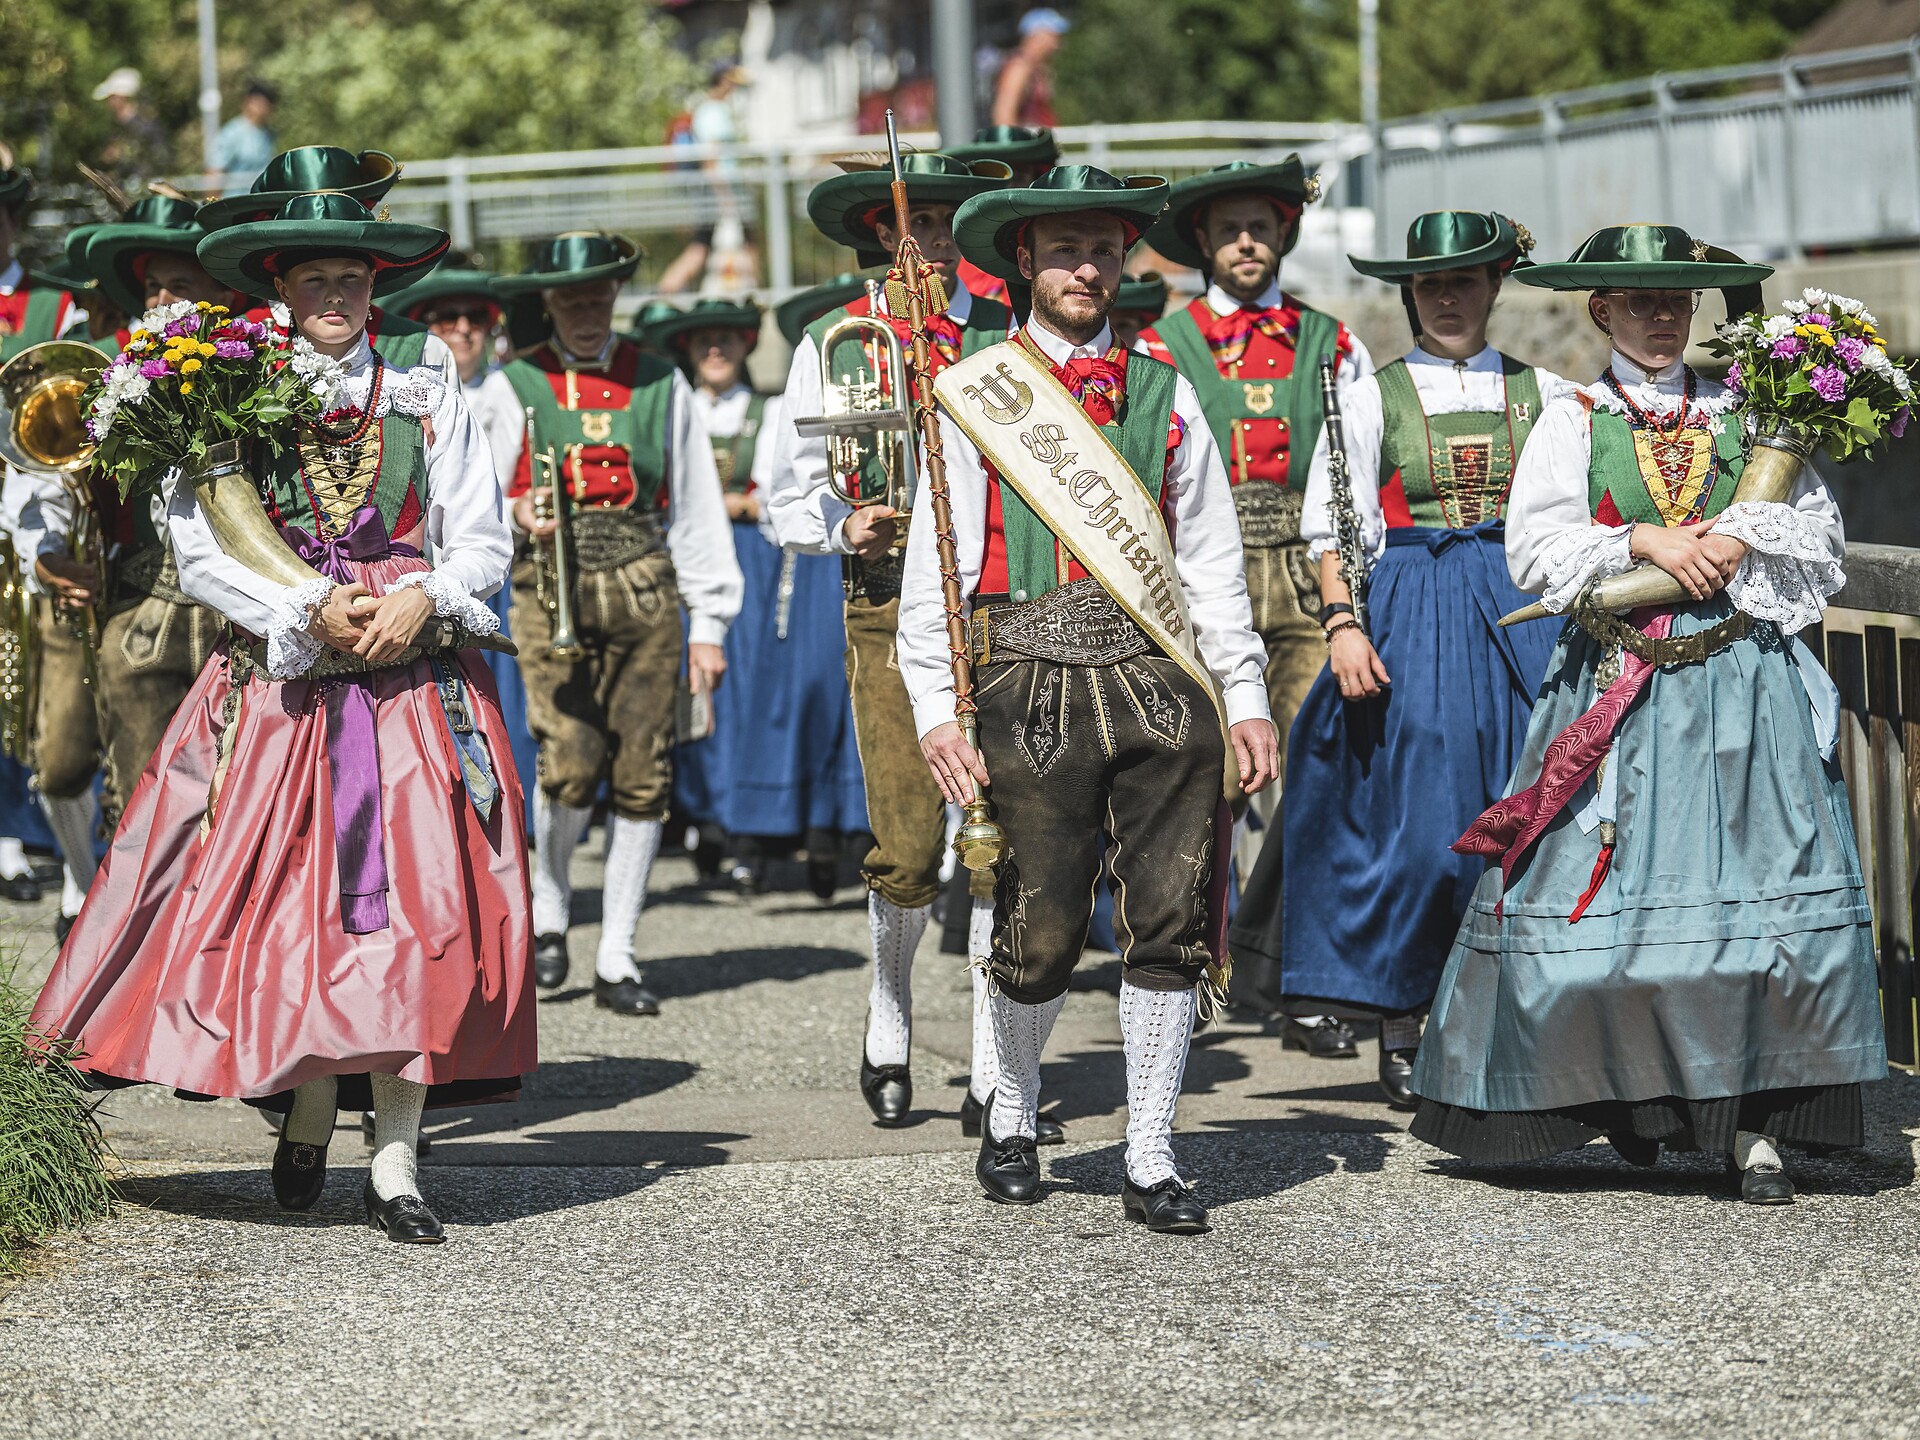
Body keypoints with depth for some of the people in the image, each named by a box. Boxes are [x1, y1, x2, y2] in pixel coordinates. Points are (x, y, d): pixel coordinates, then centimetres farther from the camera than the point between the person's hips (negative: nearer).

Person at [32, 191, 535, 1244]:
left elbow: (483, 542, 9)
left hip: (416, 676, 1)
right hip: (281, 684, -1)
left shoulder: (425, 393, 11)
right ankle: (307, 1106, 19)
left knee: (416, 901, -9)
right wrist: (308, 613, -13)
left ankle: (395, 1160, -8)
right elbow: (199, 553, -1)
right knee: (289, 897, -5)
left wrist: (425, 599, -10)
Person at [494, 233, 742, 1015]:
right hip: (554, 591, -2)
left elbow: (696, 506, 13)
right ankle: (548, 907, 11)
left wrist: (710, 624, 9)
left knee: (643, 775, -1)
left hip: (646, 591, 2)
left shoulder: (660, 384, 13)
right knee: (570, 762, -17)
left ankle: (617, 960, 7)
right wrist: (518, 515, -13)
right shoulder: (512, 388, 9)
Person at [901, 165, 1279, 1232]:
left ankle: (1150, 1162, 6)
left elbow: (1210, 560, 15)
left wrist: (1244, 694, 7)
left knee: (1170, 923, -1)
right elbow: (935, 565, 3)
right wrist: (935, 707, -5)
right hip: (1035, 686, -2)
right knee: (1041, 934, 0)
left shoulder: (1165, 396, 14)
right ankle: (1010, 1121, 26)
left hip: (1162, 682, 3)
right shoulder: (976, 395, 5)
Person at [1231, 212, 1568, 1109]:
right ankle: (1401, 1023, 4)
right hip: (1409, 620, -2)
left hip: (1524, 613, 2)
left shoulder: (1541, 392, 10)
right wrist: (1342, 623, -11)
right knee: (1417, 815, -5)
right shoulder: (1373, 398, 5)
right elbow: (1333, 528, 2)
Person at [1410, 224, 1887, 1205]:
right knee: (1610, 896, -3)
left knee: (1757, 894, -8)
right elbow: (1535, 549, -3)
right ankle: (1627, 1102, 14)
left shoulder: (1741, 417, 13)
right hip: (1615, 682, -1)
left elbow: (1819, 535, 8)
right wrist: (1644, 542, -12)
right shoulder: (1572, 423, 8)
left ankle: (1754, 1123, -8)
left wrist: (1739, 542, -9)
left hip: (1741, 683, 1)